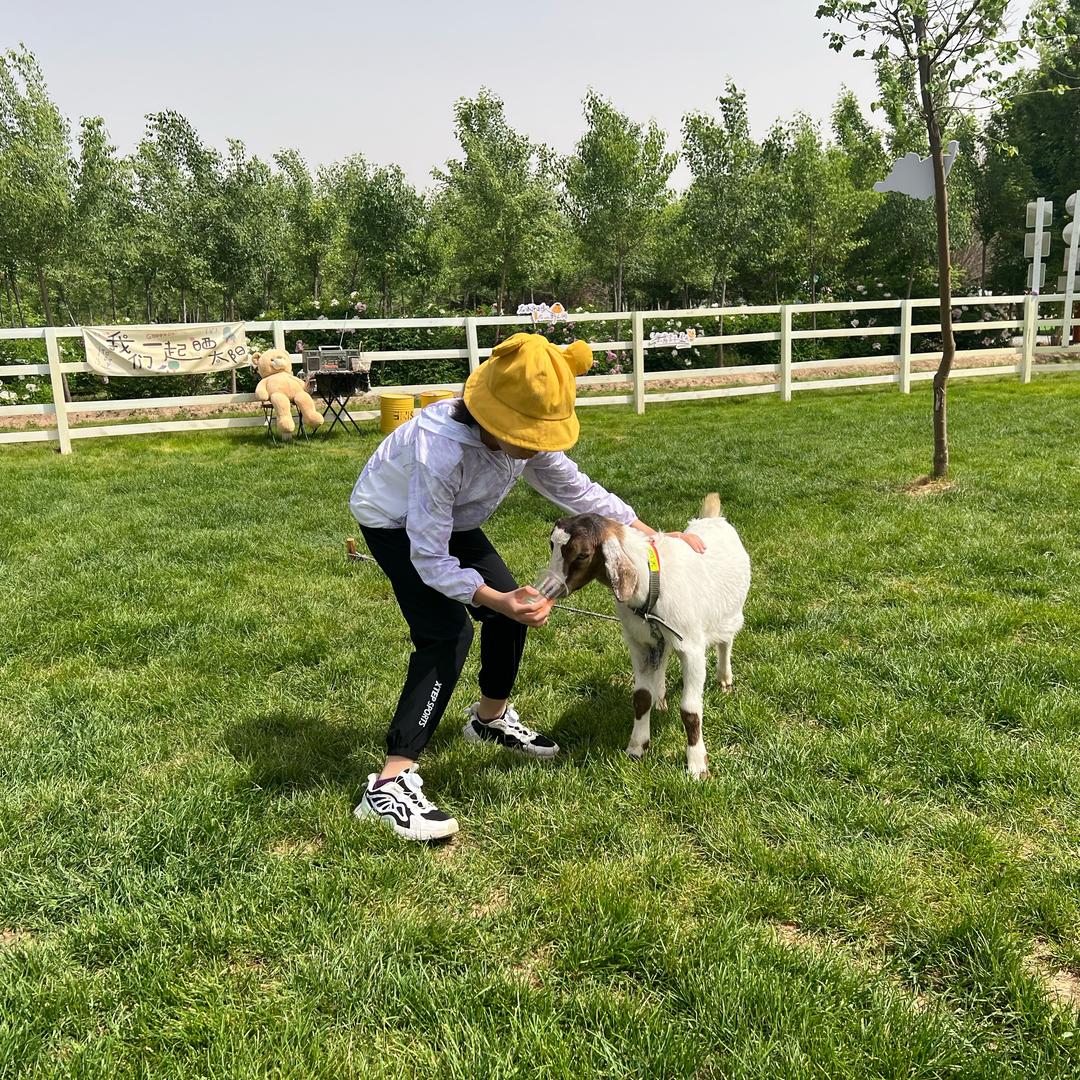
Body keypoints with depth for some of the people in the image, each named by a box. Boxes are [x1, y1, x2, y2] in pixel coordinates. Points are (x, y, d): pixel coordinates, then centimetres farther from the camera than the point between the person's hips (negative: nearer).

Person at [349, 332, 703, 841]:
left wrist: (653, 536, -5)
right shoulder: (442, 451, -41)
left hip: (449, 518, 8)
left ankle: (491, 718, 33)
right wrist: (496, 600, -46)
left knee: (512, 608, 7)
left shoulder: (527, 437, -20)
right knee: (447, 632, -23)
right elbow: (430, 561, -35)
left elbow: (578, 491, -5)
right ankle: (390, 784, -24)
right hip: (392, 521, -7)